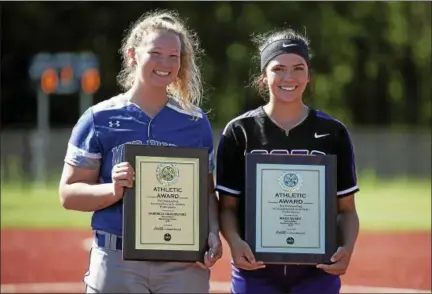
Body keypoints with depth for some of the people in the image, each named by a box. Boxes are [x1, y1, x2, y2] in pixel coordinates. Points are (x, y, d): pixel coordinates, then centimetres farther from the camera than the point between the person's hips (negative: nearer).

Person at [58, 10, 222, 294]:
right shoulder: (99, 119, 3)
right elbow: (69, 193, 1)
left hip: (184, 265, 2)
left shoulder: (196, 122, 10)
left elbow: (207, 191, 13)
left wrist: (213, 233, -6)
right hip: (117, 262, -2)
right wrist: (113, 190, -18)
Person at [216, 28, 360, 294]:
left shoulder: (332, 132, 6)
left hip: (317, 271, 0)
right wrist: (235, 242, -17)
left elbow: (347, 208, 8)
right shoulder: (239, 132, 4)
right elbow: (228, 205, 3)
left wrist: (348, 247, -11)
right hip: (255, 269, 0)